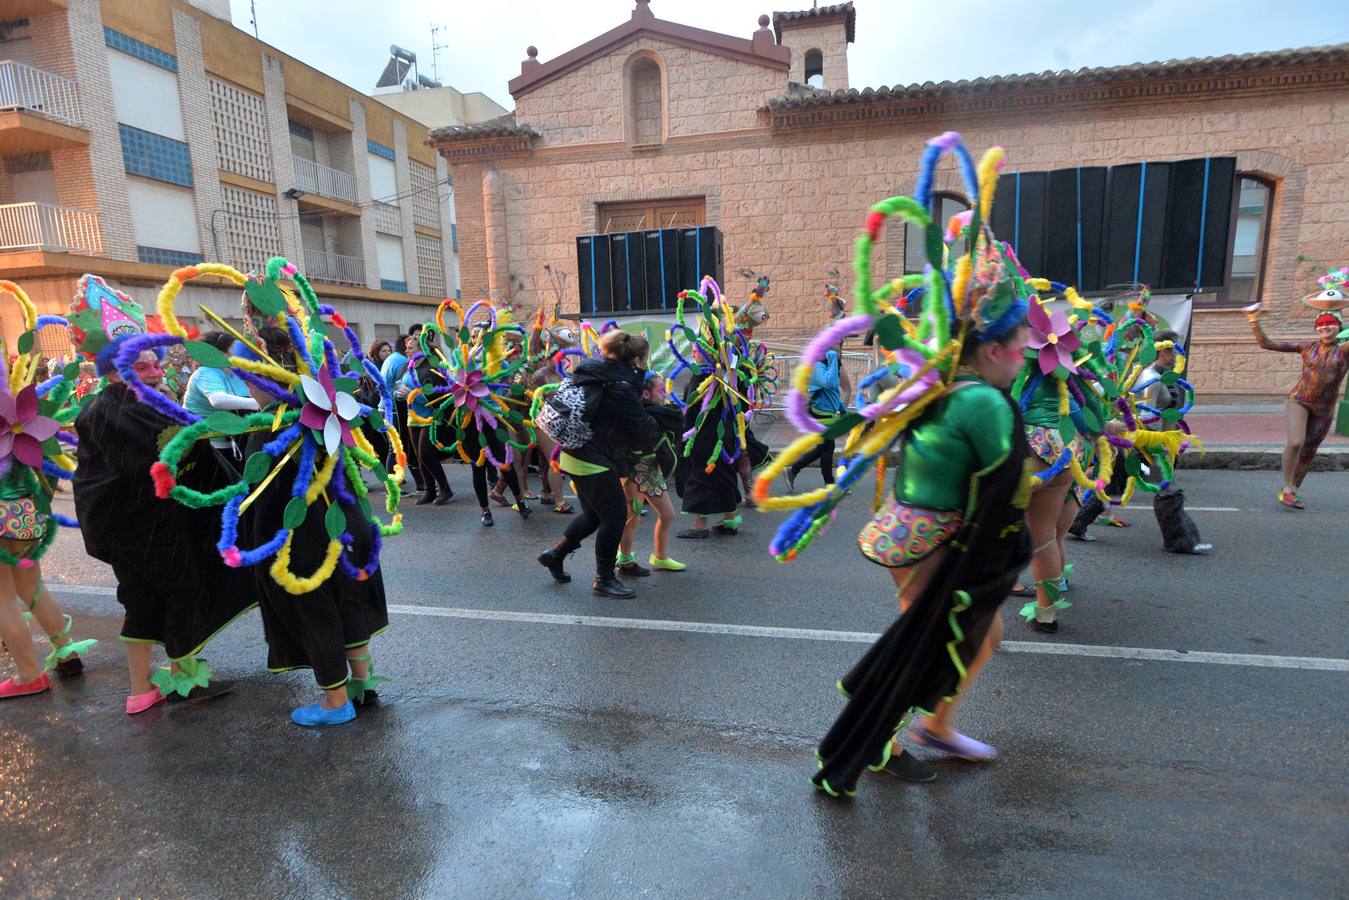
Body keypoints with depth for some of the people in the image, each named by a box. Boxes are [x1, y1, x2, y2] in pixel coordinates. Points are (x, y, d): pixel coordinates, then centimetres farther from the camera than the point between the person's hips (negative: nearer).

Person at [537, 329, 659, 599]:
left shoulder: (593, 374, 7)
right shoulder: (621, 388, -20)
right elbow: (643, 428, -13)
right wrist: (658, 432, 7)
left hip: (576, 453, 10)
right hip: (594, 460, -10)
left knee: (594, 514, 21)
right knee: (616, 516, 0)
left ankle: (555, 554, 29)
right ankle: (604, 580, 12)